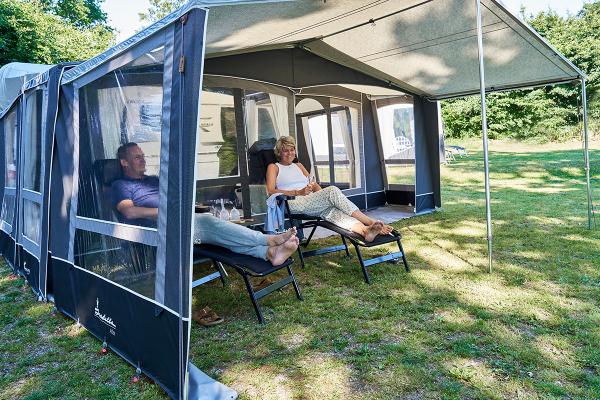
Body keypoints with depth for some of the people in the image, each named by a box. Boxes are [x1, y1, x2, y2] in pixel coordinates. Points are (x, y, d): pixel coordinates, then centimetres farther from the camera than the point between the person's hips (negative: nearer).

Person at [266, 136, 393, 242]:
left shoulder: (299, 165, 33)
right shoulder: (274, 167, 15)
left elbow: (314, 184, 25)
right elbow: (271, 191, -1)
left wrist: (321, 192, 0)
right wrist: (298, 192, -12)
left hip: (312, 202, 5)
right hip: (294, 204, -5)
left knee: (330, 210, -33)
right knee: (332, 191, -30)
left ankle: (365, 230, -60)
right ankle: (371, 222, -36)